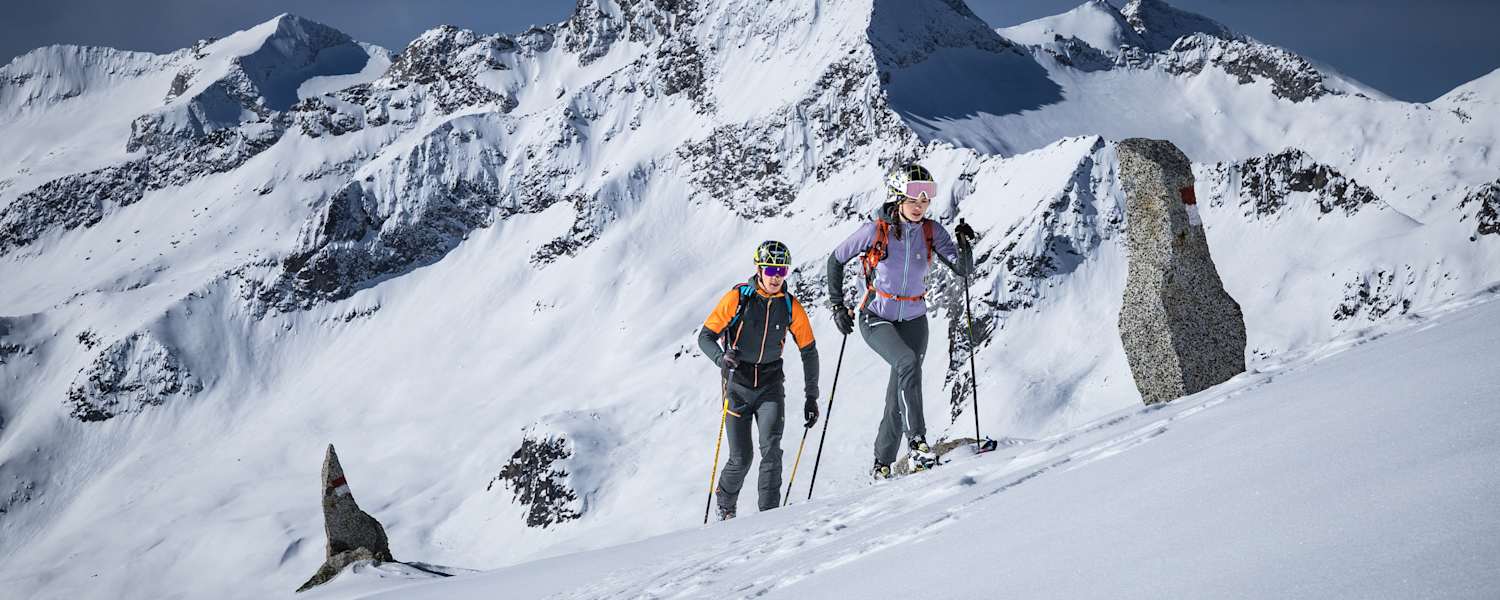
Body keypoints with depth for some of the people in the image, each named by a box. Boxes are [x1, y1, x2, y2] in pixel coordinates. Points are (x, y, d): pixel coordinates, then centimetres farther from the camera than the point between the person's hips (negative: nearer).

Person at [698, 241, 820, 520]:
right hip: (738, 385, -1)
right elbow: (705, 336, -10)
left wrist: (811, 397, 5)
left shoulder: (790, 307, -4)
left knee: (771, 449, -19)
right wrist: (721, 358, -31)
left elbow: (809, 351, 6)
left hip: (770, 385, 2)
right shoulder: (737, 298, -12)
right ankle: (725, 504, 28)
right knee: (741, 459, 0)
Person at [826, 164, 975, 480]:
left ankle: (882, 463, 18)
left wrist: (965, 245, -27)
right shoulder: (875, 230, -12)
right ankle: (917, 440, -33)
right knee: (907, 362, -31)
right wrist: (837, 305, -1)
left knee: (898, 395, 3)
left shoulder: (931, 231, -4)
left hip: (913, 320, 4)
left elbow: (963, 269, -8)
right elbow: (836, 260, 0)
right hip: (876, 318, -3)